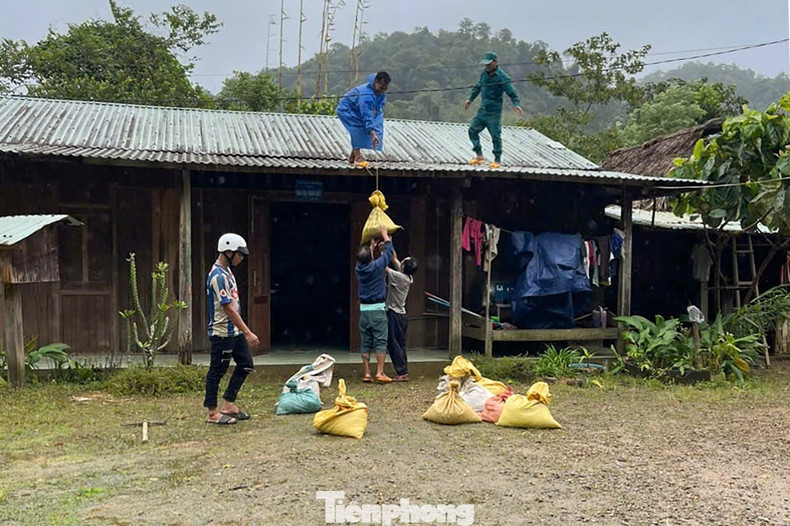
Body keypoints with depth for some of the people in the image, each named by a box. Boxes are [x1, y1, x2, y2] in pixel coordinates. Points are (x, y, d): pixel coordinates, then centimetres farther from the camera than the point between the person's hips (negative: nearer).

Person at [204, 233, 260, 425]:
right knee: (217, 371, 0)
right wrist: (248, 333, -23)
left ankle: (228, 405, 21)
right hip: (222, 332, -10)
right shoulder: (218, 276, -21)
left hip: (234, 331, 10)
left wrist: (244, 331, 20)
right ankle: (212, 413, 11)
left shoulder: (226, 271, 11)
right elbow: (229, 309, -24)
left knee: (245, 364, 13)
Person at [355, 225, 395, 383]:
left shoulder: (358, 268, 2)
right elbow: (389, 251, 3)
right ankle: (380, 372, -6)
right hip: (378, 309, -5)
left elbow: (364, 259, 26)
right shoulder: (377, 266, -11)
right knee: (380, 341, -2)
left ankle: (367, 373, 8)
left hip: (364, 309, 5)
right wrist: (385, 235, 17)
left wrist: (372, 244, 38)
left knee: (366, 343, 7)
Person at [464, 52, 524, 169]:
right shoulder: (484, 73, 7)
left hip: (494, 112, -7)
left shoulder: (502, 77, -12)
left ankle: (497, 160, 9)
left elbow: (512, 93, -12)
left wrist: (516, 104, -27)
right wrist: (470, 99, 18)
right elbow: (478, 87, 23)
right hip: (482, 110, 7)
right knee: (472, 130, 2)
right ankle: (479, 156, 10)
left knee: (496, 136, -3)